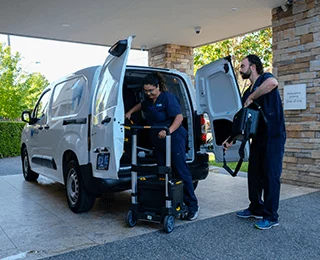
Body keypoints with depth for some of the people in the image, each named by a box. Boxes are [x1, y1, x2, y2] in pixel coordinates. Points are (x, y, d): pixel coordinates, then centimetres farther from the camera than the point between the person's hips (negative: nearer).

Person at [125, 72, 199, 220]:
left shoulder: (168, 98, -11)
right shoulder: (149, 101, 13)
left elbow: (179, 117, -19)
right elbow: (141, 105, 38)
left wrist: (168, 131, -31)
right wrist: (130, 112, 25)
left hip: (174, 140, -8)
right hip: (158, 142, 8)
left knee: (181, 172, -6)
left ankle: (192, 207, 2)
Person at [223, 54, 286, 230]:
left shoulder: (265, 78, -5)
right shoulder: (247, 92, 17)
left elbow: (273, 83, -33)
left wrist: (251, 98, -23)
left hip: (274, 136, -8)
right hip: (258, 137, 8)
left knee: (270, 175, -3)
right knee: (254, 174, 12)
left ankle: (271, 217, 8)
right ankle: (256, 209, 28)